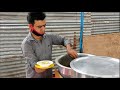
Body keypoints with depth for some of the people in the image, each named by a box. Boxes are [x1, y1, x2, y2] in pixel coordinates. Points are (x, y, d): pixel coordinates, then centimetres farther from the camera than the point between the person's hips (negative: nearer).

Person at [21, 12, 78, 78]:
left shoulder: (48, 37, -7)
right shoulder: (26, 44, -22)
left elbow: (63, 39, 7)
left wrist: (69, 48, -16)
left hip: (49, 75, 5)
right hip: (34, 76, -5)